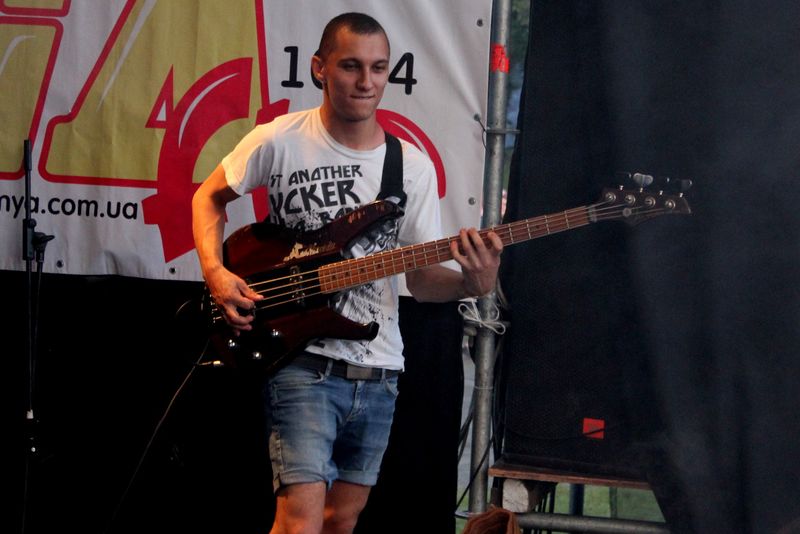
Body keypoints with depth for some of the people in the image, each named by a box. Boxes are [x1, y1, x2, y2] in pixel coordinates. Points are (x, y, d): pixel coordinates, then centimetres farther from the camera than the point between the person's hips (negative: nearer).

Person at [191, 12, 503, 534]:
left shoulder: (414, 167, 3)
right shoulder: (280, 142, -5)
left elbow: (420, 278, 3)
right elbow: (209, 197, 10)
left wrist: (471, 284, -19)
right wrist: (215, 273, -7)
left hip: (377, 370, 4)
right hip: (304, 362, -4)